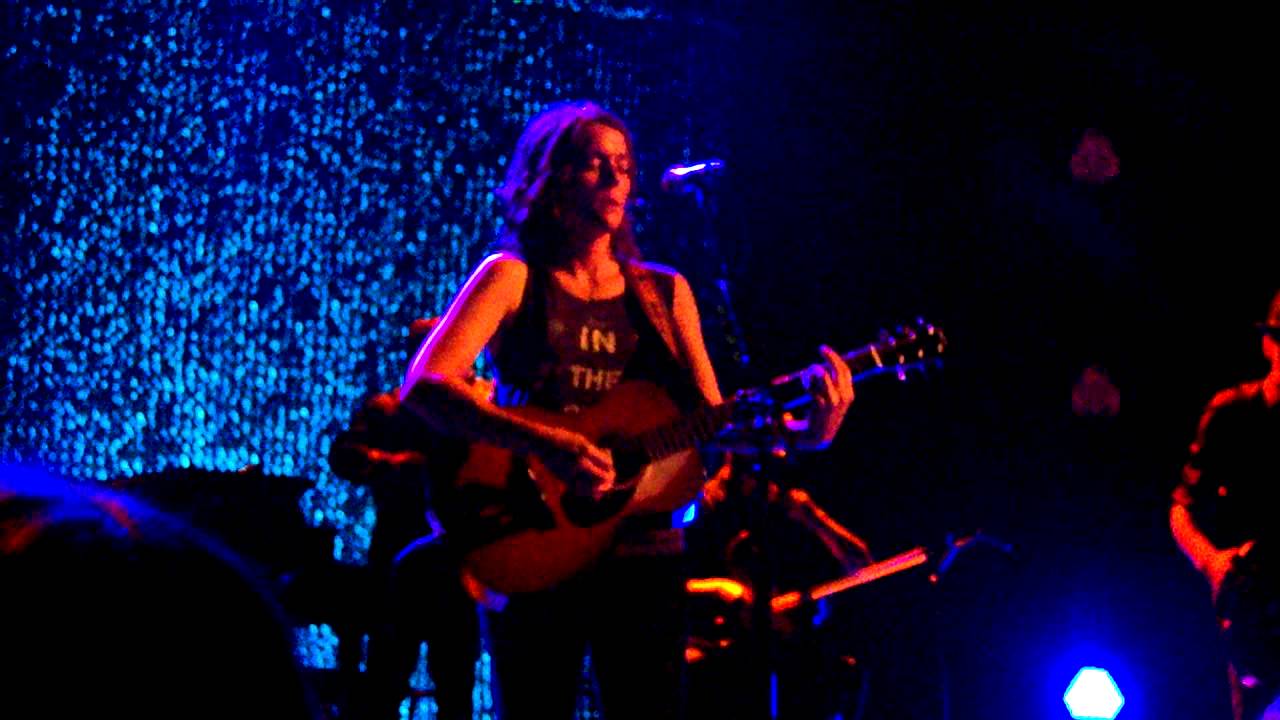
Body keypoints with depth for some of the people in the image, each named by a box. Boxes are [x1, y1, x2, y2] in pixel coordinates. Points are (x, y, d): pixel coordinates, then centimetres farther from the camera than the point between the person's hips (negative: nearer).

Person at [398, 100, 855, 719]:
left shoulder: (664, 292, 14)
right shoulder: (513, 278, 1)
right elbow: (422, 387, -13)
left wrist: (808, 433, -10)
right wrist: (545, 443, -25)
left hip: (641, 551, 4)